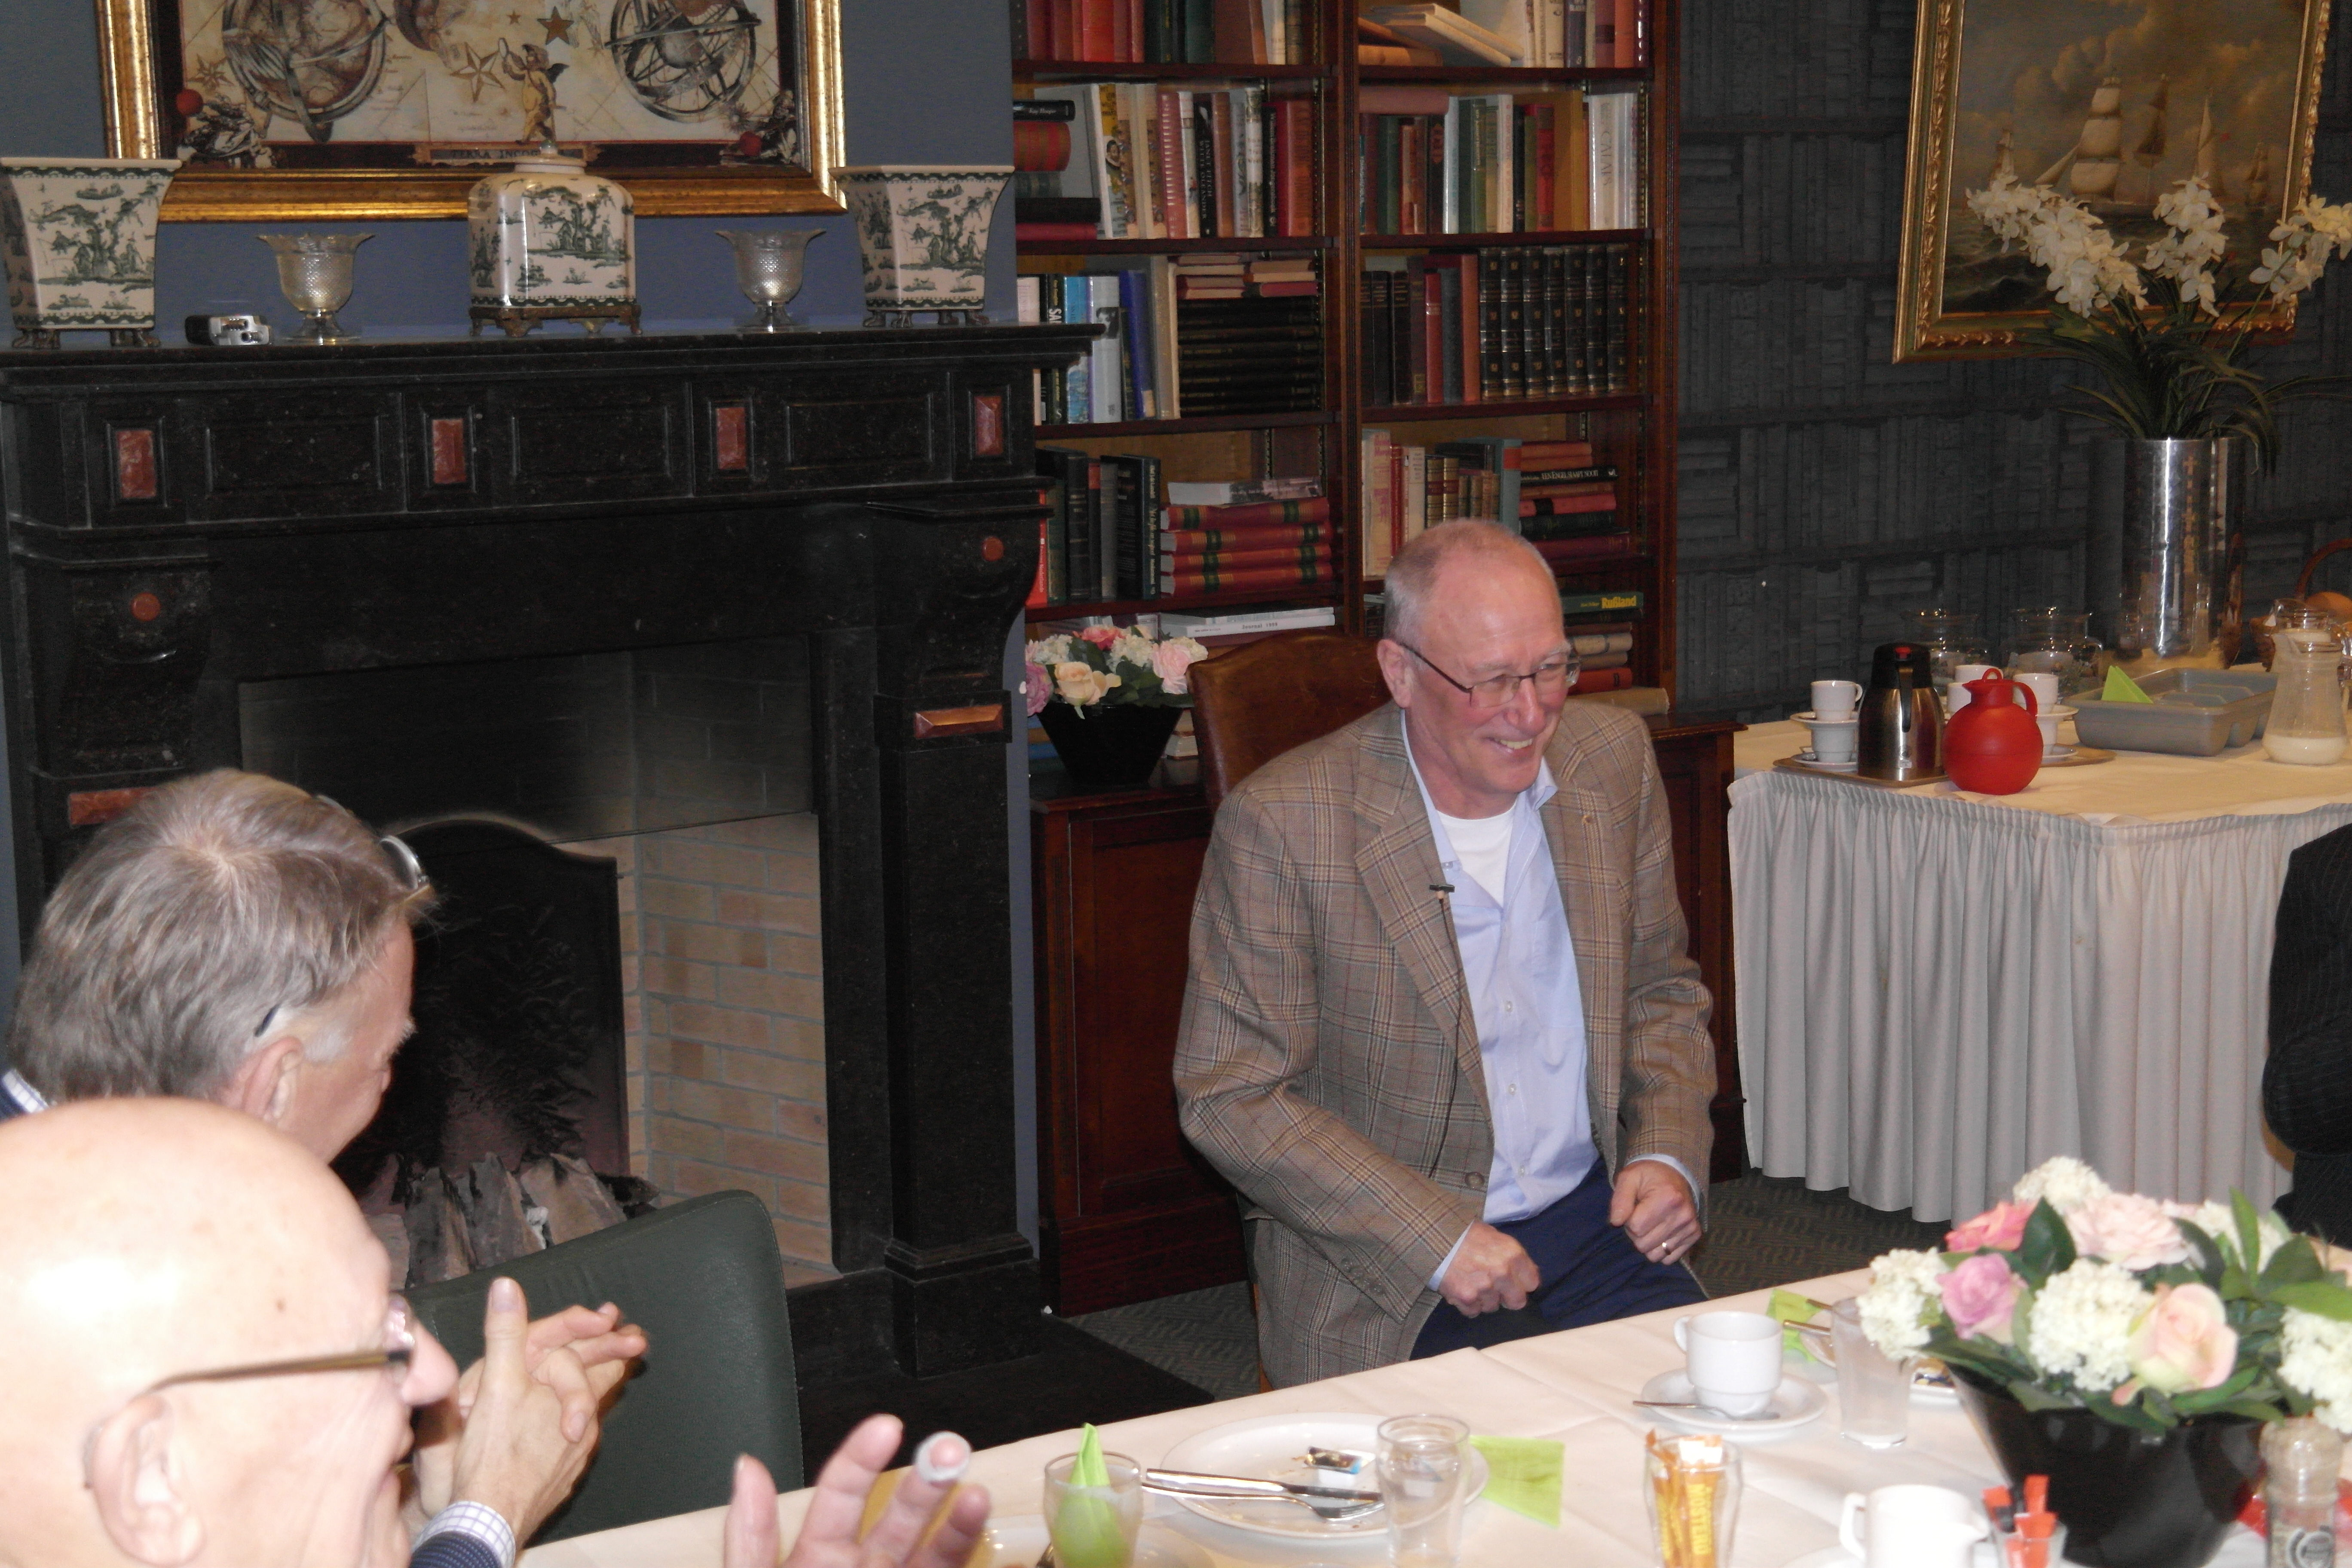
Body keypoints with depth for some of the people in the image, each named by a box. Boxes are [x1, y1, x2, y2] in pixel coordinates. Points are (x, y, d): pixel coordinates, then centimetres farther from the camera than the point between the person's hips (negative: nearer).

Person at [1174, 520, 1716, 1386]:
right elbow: (1229, 1100, -12)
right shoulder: (1281, 824, -15)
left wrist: (1668, 1155, -2)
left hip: (1593, 1219, 5)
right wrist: (1439, 1240, -18)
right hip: (1386, 1264, -5)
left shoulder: (1612, 757, 3)